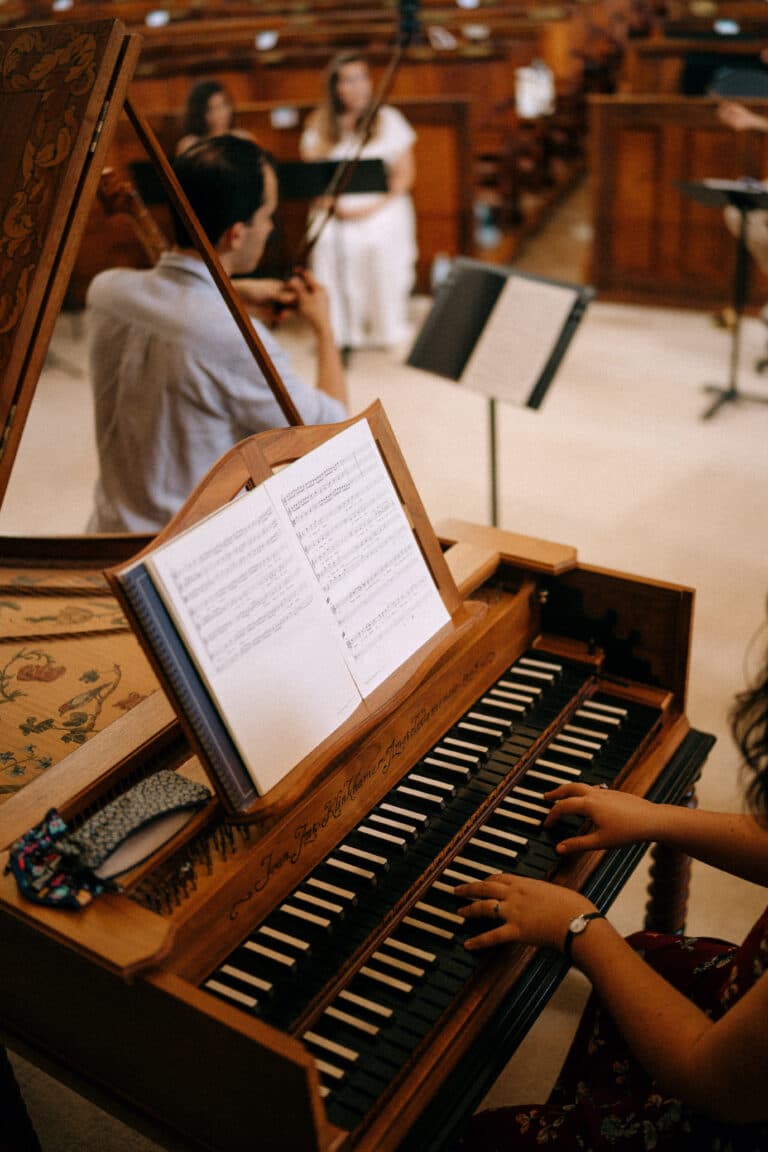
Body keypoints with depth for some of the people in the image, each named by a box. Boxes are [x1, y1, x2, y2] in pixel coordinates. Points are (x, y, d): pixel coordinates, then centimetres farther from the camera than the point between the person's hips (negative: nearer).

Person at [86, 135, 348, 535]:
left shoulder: (106, 291, -7)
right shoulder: (238, 342, -28)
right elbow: (332, 431, -12)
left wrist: (233, 291, 18)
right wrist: (324, 327, 2)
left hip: (111, 530, 7)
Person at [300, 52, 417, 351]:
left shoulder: (388, 119, 3)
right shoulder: (320, 124, 7)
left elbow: (404, 175, 0)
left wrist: (374, 207, -14)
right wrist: (333, 206, -14)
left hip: (382, 206, -1)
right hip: (335, 209, 1)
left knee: (380, 244, -18)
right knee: (327, 243, -17)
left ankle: (385, 328, -3)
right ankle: (335, 330, -4)